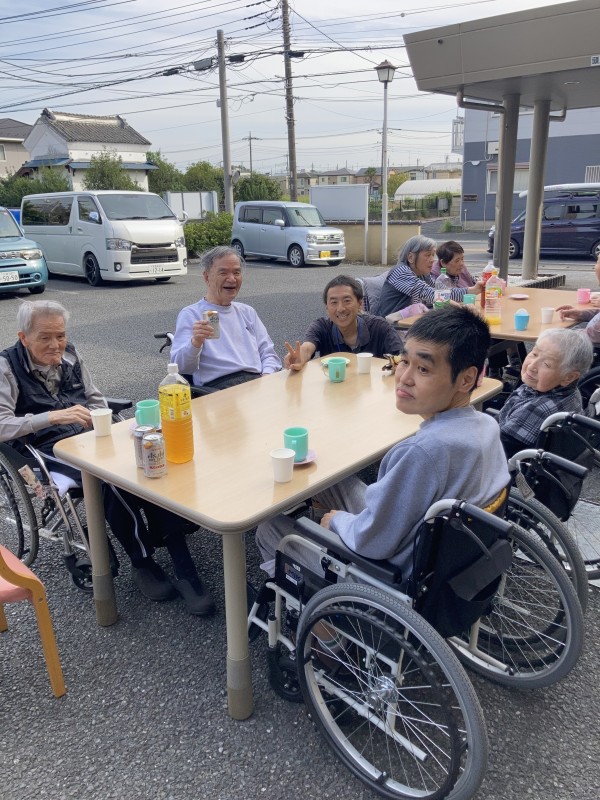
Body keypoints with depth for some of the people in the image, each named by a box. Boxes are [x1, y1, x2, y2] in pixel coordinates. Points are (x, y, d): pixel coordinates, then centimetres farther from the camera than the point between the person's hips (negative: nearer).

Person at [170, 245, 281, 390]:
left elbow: (268, 353, 22)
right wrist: (195, 342, -25)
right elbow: (181, 367, -4)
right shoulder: (190, 314, 7)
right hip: (218, 386, -5)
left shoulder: (247, 312, 26)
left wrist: (267, 375, -1)